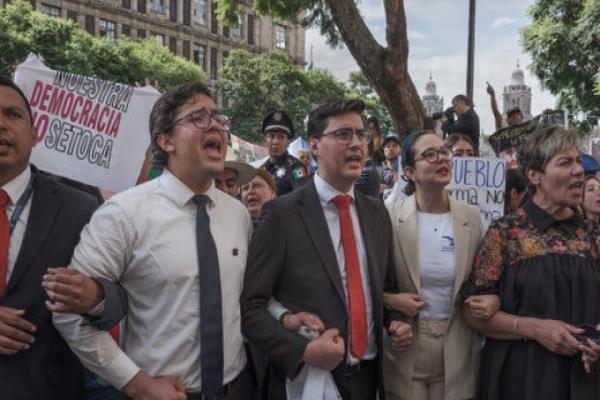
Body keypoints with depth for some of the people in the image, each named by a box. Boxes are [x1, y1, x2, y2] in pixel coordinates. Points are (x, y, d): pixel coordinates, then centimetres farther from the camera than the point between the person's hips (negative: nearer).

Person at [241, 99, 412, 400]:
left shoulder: (377, 213, 6)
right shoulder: (282, 214, -12)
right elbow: (250, 306, -12)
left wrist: (394, 321, 0)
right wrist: (302, 350, -22)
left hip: (369, 376, 6)